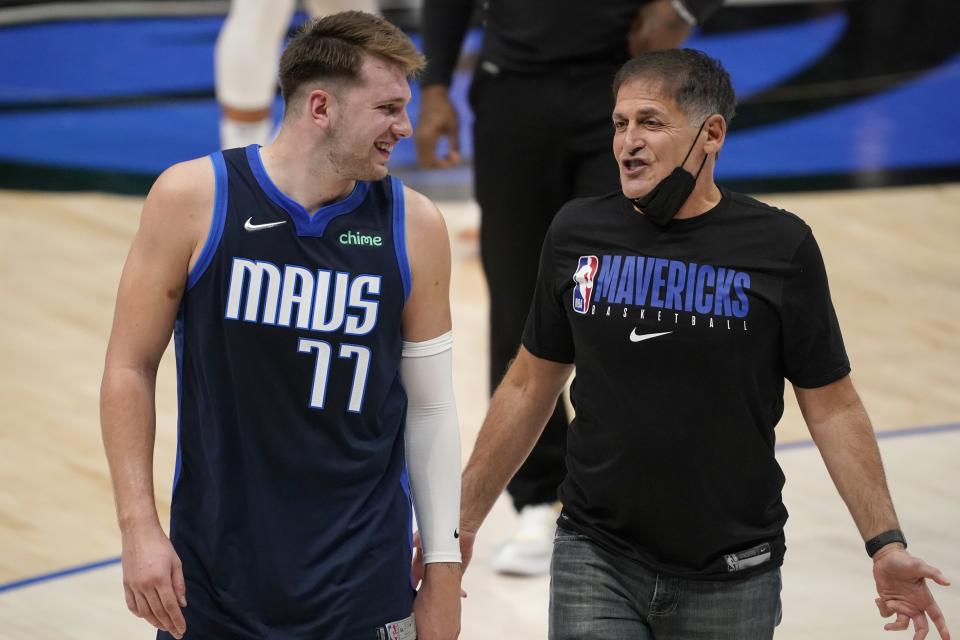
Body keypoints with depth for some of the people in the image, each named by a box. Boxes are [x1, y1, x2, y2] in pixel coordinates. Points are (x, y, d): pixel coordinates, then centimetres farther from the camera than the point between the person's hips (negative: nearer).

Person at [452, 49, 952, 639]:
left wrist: (886, 544, -8)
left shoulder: (781, 247, -6)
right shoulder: (577, 234, 1)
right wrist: (463, 520, 10)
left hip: (732, 578, -1)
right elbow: (530, 389, 10)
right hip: (595, 561, 1)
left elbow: (832, 407, -2)